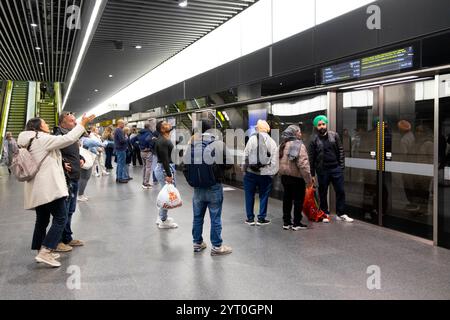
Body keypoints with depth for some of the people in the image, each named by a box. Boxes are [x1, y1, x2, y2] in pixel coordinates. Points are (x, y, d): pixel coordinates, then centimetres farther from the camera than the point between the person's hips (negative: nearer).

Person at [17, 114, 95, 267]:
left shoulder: (30, 142, 20)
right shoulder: (42, 138, -10)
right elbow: (68, 139, -16)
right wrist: (82, 124, -8)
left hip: (37, 189, 10)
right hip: (49, 187, -10)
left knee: (42, 220, 15)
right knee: (61, 218, -7)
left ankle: (41, 252, 21)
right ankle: (45, 252, -12)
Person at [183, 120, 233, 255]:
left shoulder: (191, 145, -5)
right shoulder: (218, 144, -13)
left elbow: (185, 166, -2)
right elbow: (228, 164, -8)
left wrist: (192, 180, 12)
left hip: (197, 188, 3)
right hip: (214, 187, -3)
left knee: (197, 217, 16)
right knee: (215, 218, 6)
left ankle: (197, 243, 28)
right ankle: (217, 246, 15)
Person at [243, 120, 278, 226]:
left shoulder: (252, 139, -5)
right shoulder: (272, 142, 1)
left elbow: (245, 155, -6)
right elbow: (274, 160, -2)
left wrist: (244, 167, 5)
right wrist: (272, 172, 5)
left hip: (250, 172, -1)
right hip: (265, 173, 1)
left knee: (250, 196, 9)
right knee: (263, 196, 11)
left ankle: (250, 218, 15)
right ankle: (261, 218, 14)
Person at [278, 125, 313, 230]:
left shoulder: (283, 145, 9)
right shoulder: (299, 145, -15)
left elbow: (279, 160, 13)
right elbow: (303, 164, -21)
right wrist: (308, 179, -17)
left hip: (284, 176, 7)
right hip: (296, 177, -7)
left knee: (287, 198, 13)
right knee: (298, 200, 4)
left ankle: (286, 222, 19)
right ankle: (297, 223, 9)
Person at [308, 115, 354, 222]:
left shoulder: (334, 135, 4)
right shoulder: (314, 140, -1)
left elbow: (340, 151, 5)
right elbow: (311, 158, 0)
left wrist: (342, 165, -4)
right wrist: (312, 174, -1)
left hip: (336, 168, 1)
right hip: (322, 170, -1)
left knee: (340, 191, 3)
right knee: (323, 193, 9)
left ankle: (341, 214, 14)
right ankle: (325, 214, 22)